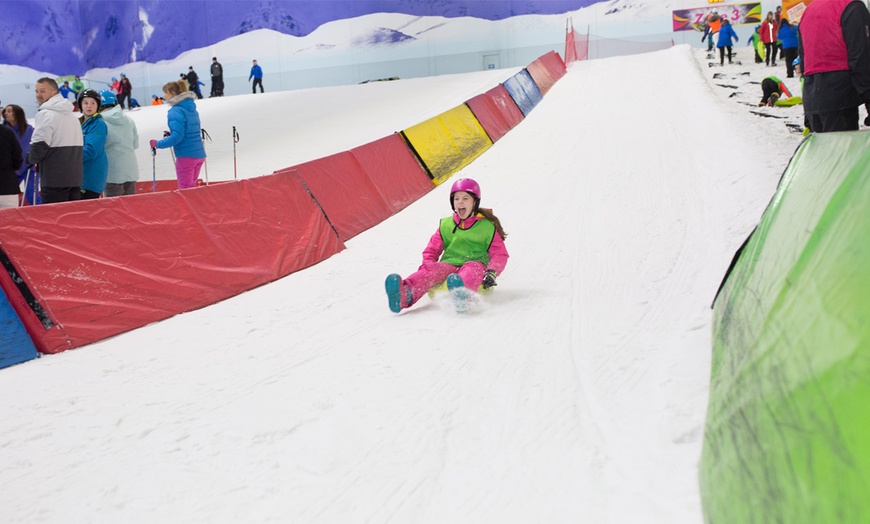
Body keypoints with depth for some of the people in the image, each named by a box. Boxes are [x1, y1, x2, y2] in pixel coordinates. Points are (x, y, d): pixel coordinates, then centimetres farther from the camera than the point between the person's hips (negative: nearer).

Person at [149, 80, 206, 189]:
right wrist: (171, 135, 18)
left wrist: (158, 144, -12)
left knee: (184, 189, 0)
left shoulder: (176, 111, -14)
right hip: (199, 154, 8)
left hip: (186, 156, -8)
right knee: (191, 187, 17)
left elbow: (177, 136, -21)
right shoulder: (191, 108, 12)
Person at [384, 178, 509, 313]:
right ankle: (404, 294, -63)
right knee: (433, 269, -31)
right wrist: (427, 266, -2)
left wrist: (492, 272, -15)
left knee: (473, 268, -38)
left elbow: (500, 254, 6)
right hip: (449, 264, 2)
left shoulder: (487, 227, 12)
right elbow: (432, 250, 20)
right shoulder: (446, 225, 19)